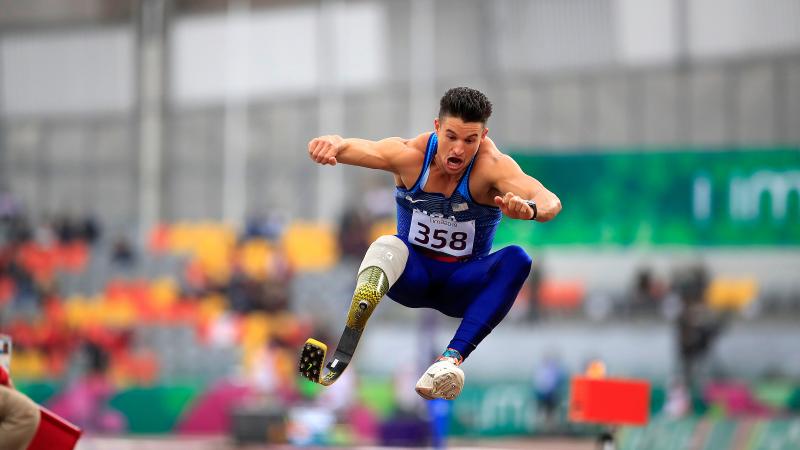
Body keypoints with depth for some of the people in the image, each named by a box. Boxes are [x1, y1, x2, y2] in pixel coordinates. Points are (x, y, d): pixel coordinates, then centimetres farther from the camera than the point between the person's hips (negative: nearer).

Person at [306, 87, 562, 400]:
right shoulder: (411, 154, -14)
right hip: (413, 276, 0)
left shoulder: (492, 165, -18)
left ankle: (452, 358, -46)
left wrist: (531, 208, -59)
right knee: (388, 247, -36)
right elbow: (356, 149, -30)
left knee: (516, 260, -31)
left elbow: (550, 202, -34)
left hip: (463, 284, 0)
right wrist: (332, 144, -55)